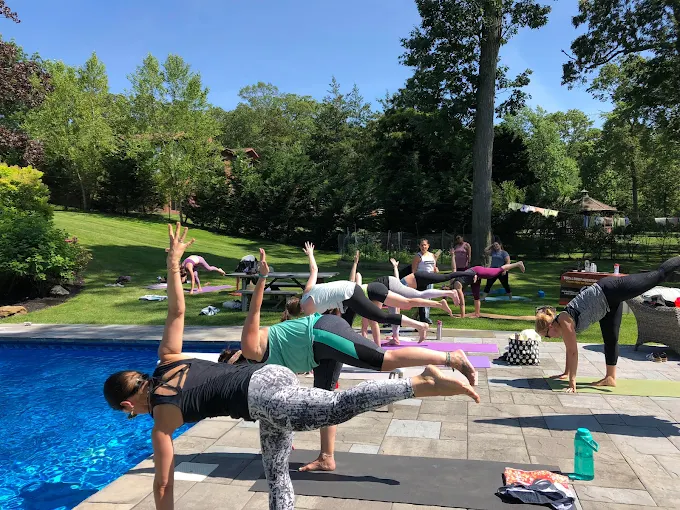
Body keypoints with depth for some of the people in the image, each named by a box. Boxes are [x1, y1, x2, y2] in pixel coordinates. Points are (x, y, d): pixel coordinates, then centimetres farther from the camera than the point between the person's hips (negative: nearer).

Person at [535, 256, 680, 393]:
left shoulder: (564, 323, -18)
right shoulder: (560, 320, 4)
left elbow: (573, 352, -20)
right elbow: (570, 351, 16)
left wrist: (572, 383, -18)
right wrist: (566, 373, 21)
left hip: (611, 291, -8)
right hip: (609, 300, 8)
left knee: (659, 275, 4)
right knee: (610, 339, 11)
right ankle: (611, 378, 17)